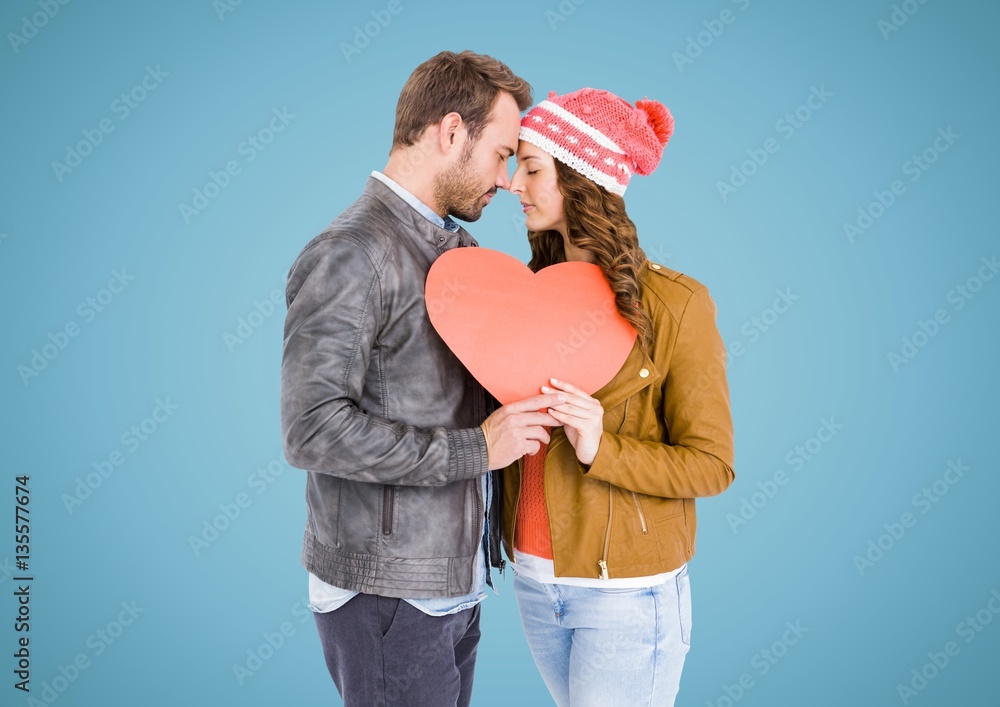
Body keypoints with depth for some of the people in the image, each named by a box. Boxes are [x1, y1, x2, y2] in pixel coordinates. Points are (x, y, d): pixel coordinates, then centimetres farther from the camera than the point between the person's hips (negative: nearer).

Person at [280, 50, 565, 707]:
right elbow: (314, 430, -24)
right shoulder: (349, 255, -17)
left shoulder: (461, 247, 12)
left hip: (458, 580, 8)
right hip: (387, 596, -8)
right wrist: (475, 449, -21)